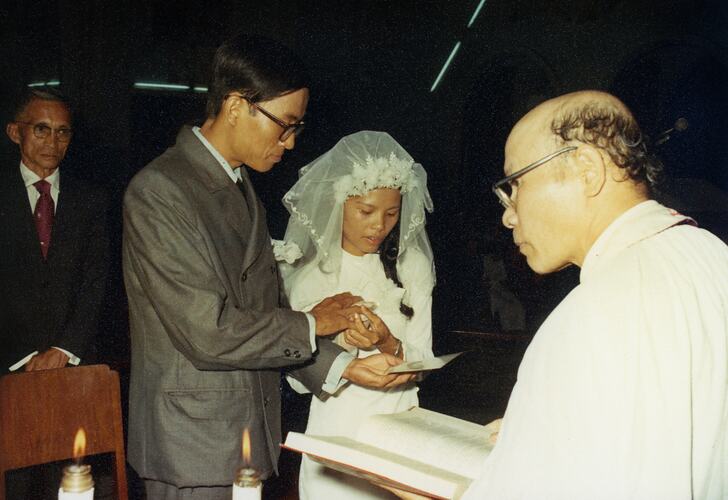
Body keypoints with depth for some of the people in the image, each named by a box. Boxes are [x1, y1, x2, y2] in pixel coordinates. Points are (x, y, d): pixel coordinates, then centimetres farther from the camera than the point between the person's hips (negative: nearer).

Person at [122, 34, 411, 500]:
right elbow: (208, 332, -22)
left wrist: (344, 365, -1)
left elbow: (266, 312, 10)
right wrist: (310, 325, -9)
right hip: (194, 449, -8)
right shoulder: (158, 192, -17)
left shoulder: (243, 189, 12)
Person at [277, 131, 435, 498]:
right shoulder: (309, 271, -4)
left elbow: (422, 363, 0)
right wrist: (338, 343, -22)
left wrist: (390, 345, -20)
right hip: (335, 431, -1)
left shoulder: (411, 265, 0)